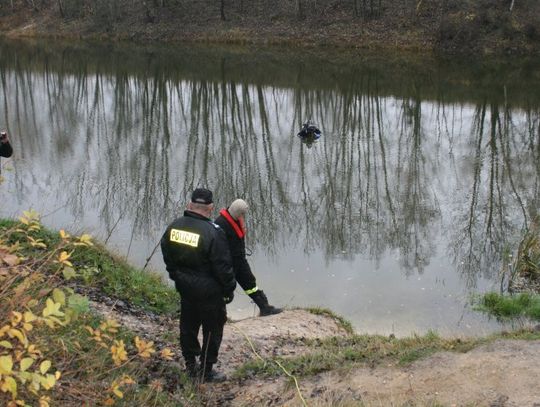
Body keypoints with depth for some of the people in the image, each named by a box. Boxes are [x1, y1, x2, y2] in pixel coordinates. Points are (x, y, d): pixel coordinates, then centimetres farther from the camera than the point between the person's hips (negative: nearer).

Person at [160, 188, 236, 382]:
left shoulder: (173, 227, -3)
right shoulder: (213, 233, -24)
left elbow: (167, 256, 11)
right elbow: (223, 266, -19)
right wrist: (229, 289, -5)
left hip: (184, 287, 7)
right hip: (209, 292, -6)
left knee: (188, 326, 20)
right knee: (212, 330, 9)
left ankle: (190, 364, 34)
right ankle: (206, 371, 17)